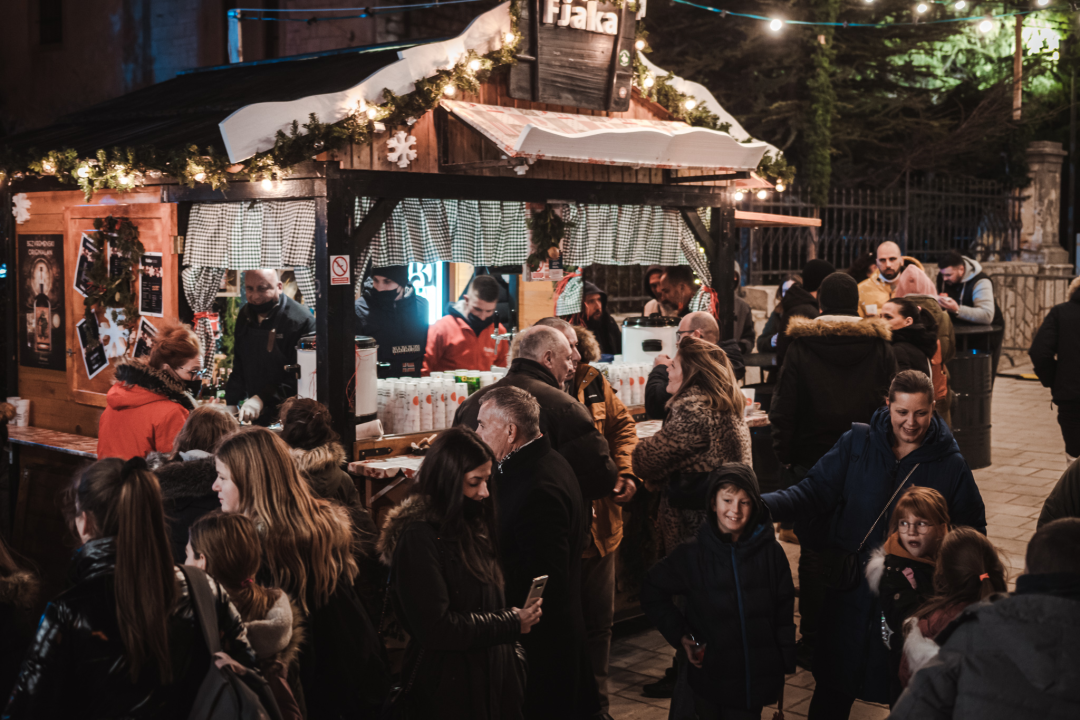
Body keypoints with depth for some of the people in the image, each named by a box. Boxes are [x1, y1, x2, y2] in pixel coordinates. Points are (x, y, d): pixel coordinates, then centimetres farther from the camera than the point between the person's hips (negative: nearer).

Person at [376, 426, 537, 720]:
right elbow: (435, 627, -24)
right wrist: (512, 623, -17)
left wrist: (520, 614, -3)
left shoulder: (470, 525, 8)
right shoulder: (419, 537, -19)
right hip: (450, 687, -8)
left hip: (494, 678, 8)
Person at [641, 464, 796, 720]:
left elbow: (784, 613, 4)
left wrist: (783, 668, 6)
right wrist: (679, 636, -1)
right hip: (707, 678, 0)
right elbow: (652, 593, 8)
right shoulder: (692, 555, -6)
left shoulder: (770, 552, -4)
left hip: (756, 681, 0)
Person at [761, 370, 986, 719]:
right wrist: (761, 503, -23)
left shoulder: (950, 464, -2)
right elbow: (813, 493, -5)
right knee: (833, 691, 12)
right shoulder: (856, 444, -2)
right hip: (850, 589, 1)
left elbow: (972, 529, 4)